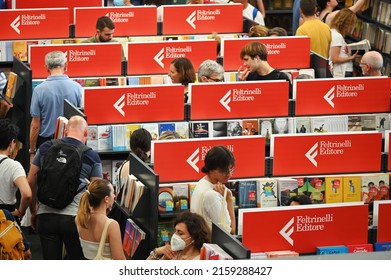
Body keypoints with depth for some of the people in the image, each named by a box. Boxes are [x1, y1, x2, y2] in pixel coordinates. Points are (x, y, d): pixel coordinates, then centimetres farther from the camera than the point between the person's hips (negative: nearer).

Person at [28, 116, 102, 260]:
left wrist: (33, 211, 23)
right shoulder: (92, 157, 0)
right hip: (74, 218, -2)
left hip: (46, 215, 2)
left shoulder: (45, 148, 8)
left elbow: (31, 183, 12)